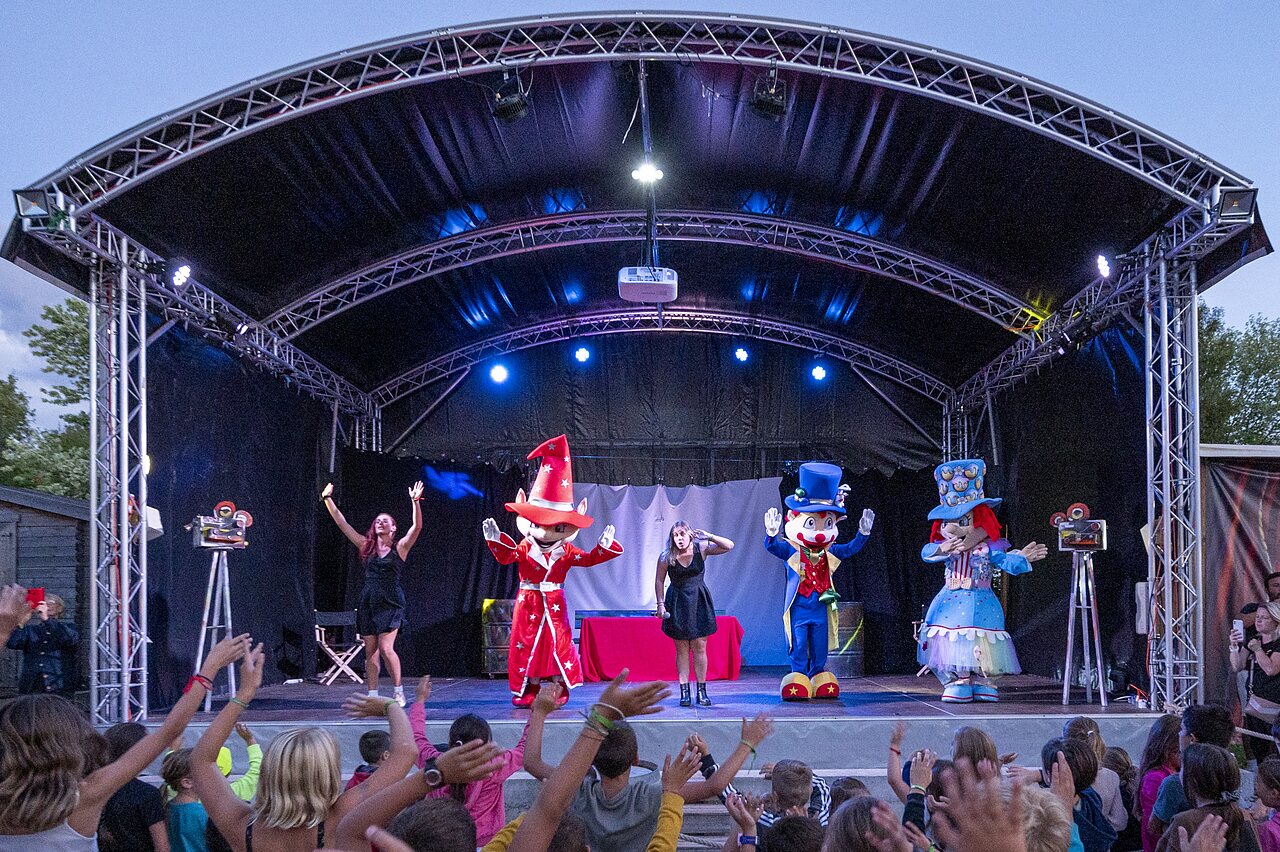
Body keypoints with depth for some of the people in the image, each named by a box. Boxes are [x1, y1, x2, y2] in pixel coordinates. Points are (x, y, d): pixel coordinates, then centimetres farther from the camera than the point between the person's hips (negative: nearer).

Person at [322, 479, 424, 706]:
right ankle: (372, 696, 8)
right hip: (368, 602, 4)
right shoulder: (367, 546, 11)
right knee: (370, 651, 4)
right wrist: (328, 499, 7)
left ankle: (398, 692, 2)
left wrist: (415, 502, -25)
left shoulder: (400, 548, 1)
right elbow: (342, 523, 10)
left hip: (390, 603, -4)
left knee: (386, 648, -13)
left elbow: (417, 527, -14)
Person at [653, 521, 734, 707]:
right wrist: (661, 604, -6)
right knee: (682, 649, 2)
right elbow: (659, 581, 1)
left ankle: (702, 691, 5)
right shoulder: (666, 557, -8)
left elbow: (729, 546, -9)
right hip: (677, 604, -1)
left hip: (699, 601, 1)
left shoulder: (701, 549, -6)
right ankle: (684, 692, 6)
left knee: (700, 647, 0)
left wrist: (709, 536, -21)